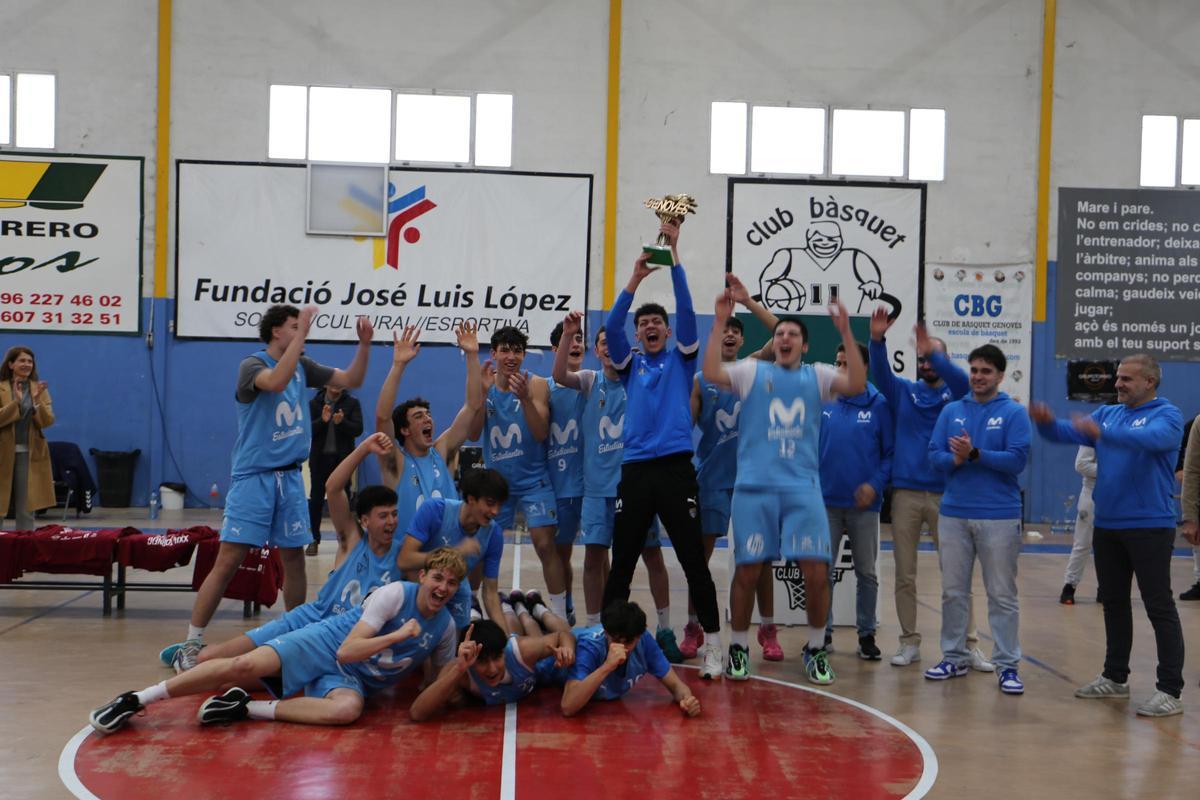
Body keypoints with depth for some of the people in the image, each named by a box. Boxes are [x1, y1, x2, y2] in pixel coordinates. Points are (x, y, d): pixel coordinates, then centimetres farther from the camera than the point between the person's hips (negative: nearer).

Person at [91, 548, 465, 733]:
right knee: (246, 665, -26)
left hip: (351, 680, 3)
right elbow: (347, 650, -18)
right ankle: (135, 700, -14)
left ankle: (247, 708, -23)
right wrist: (398, 635, -24)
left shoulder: (445, 628, 1)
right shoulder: (395, 593, -13)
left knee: (348, 709, -37)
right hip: (324, 643, -2)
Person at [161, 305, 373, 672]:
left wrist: (364, 344, 0)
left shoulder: (302, 366, 10)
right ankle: (190, 645, -4)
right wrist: (302, 335, -29)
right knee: (228, 561, -10)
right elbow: (276, 381, -31)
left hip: (290, 477, 6)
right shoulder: (252, 364, -9)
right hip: (253, 478, -6)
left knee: (294, 558, 9)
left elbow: (351, 380, 13)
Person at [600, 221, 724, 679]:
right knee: (621, 563, 5)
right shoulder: (630, 365, 15)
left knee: (694, 561, -1)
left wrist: (674, 255, -6)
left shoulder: (681, 359, 11)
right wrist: (635, 279, -10)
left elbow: (686, 309, -1)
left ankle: (712, 645, 6)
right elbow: (611, 327, 0)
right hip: (635, 470, 2)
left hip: (676, 469, -2)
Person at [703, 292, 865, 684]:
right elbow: (711, 373, -10)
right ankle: (738, 648, 20)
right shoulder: (752, 371, 7)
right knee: (748, 571, 3)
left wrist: (845, 332, -12)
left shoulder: (817, 375, 10)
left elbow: (857, 384, -7)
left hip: (803, 488, 1)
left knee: (816, 571, -4)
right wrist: (719, 323, -13)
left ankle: (815, 649, 15)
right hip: (754, 487, -1)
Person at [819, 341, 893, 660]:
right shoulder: (822, 402, 1)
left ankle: (867, 634, 20)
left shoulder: (879, 404, -3)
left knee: (867, 573, 9)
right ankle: (823, 631, 17)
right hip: (826, 501, 1)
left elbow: (890, 452, -2)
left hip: (864, 504, -1)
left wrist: (875, 484, -13)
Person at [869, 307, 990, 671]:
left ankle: (969, 644, 7)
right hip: (905, 493, 2)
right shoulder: (903, 392, 10)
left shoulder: (954, 394, 6)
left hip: (944, 494, -1)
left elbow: (963, 380, -16)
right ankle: (909, 641, 13)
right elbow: (880, 374, -8)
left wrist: (934, 353, -32)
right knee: (904, 575, 5)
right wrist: (877, 340, -26)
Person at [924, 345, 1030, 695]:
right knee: (953, 591, 10)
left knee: (1002, 594, 1)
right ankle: (954, 657, 21)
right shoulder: (951, 411, 9)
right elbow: (934, 455, 4)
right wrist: (955, 459, -16)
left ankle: (1007, 664, 7)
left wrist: (975, 454, -18)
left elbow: (1017, 459, -12)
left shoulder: (1014, 413, -2)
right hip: (953, 513, 4)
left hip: (999, 515, -4)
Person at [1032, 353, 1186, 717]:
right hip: (1107, 526, 7)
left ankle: (1170, 691, 1)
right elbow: (1070, 433, 1)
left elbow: (1151, 439, -29)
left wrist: (1103, 432, -43)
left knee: (1159, 607, -4)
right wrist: (1047, 423, -21)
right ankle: (1115, 678, 28)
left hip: (1149, 527, -7)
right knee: (1114, 603, 16)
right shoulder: (1107, 413, 11)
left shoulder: (1167, 415, -8)